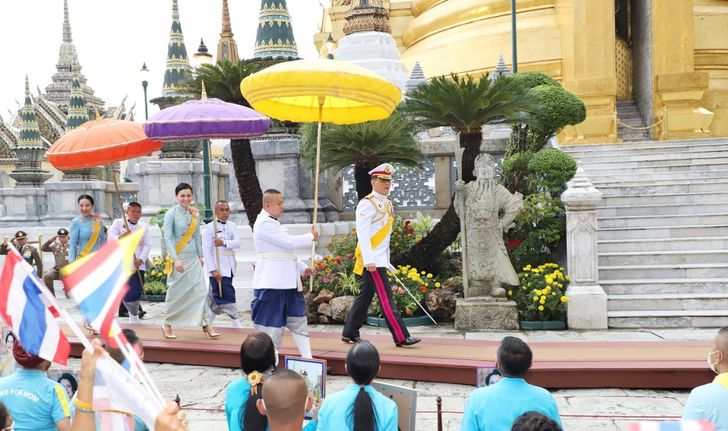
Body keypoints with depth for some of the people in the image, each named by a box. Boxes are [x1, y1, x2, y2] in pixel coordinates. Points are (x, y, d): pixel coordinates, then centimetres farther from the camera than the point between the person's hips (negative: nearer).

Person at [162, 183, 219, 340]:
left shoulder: (195, 213, 7)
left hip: (193, 258, 5)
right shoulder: (171, 214, -7)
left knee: (200, 290, -1)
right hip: (178, 258, -5)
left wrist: (200, 256, 11)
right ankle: (167, 325, 20)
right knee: (175, 292, 4)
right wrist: (176, 259, -19)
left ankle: (205, 324, 4)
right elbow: (168, 238, -12)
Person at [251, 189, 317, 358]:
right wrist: (311, 236, -4)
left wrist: (302, 268, 12)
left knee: (298, 319, 12)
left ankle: (308, 359, 18)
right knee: (272, 324, -3)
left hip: (287, 281, 10)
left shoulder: (274, 223, 19)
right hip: (271, 282, -10)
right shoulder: (264, 224, -13)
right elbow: (289, 242, -20)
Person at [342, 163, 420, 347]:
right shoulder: (367, 204, -11)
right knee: (386, 298, -7)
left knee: (365, 296, 13)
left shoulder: (387, 203, 15)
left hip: (380, 259, 9)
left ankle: (349, 333, 22)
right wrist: (369, 260, -23)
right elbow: (362, 234, -18)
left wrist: (386, 261, 19)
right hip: (372, 260, -9)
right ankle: (401, 337, -6)